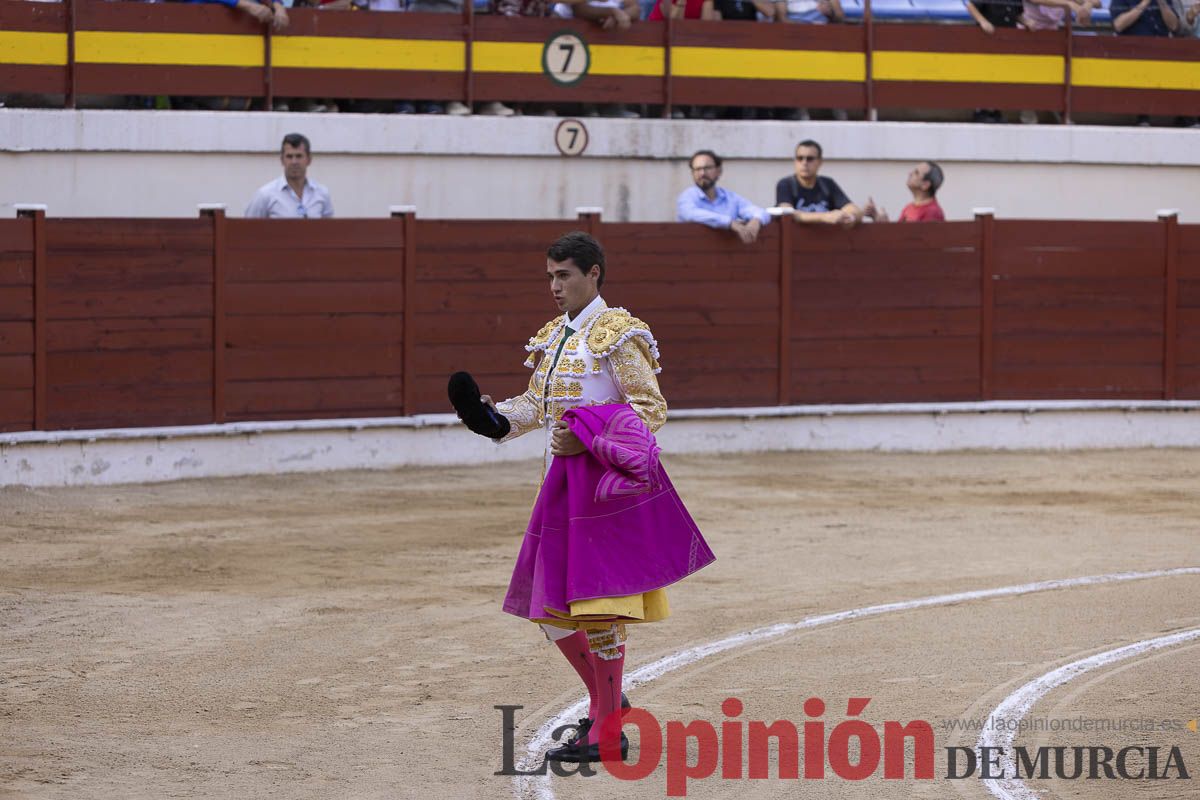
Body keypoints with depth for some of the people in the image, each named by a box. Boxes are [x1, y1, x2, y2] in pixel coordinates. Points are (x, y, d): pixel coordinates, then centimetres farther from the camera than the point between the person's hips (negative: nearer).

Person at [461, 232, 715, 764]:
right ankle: (604, 699, 30)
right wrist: (497, 420, 0)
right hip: (562, 481, 8)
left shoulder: (616, 335, -10)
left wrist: (587, 437, -22)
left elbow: (651, 410, -12)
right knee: (551, 607, 11)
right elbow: (537, 404, 19)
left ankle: (607, 731, 1)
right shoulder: (552, 337, 14)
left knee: (596, 604, -7)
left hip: (606, 478, -8)